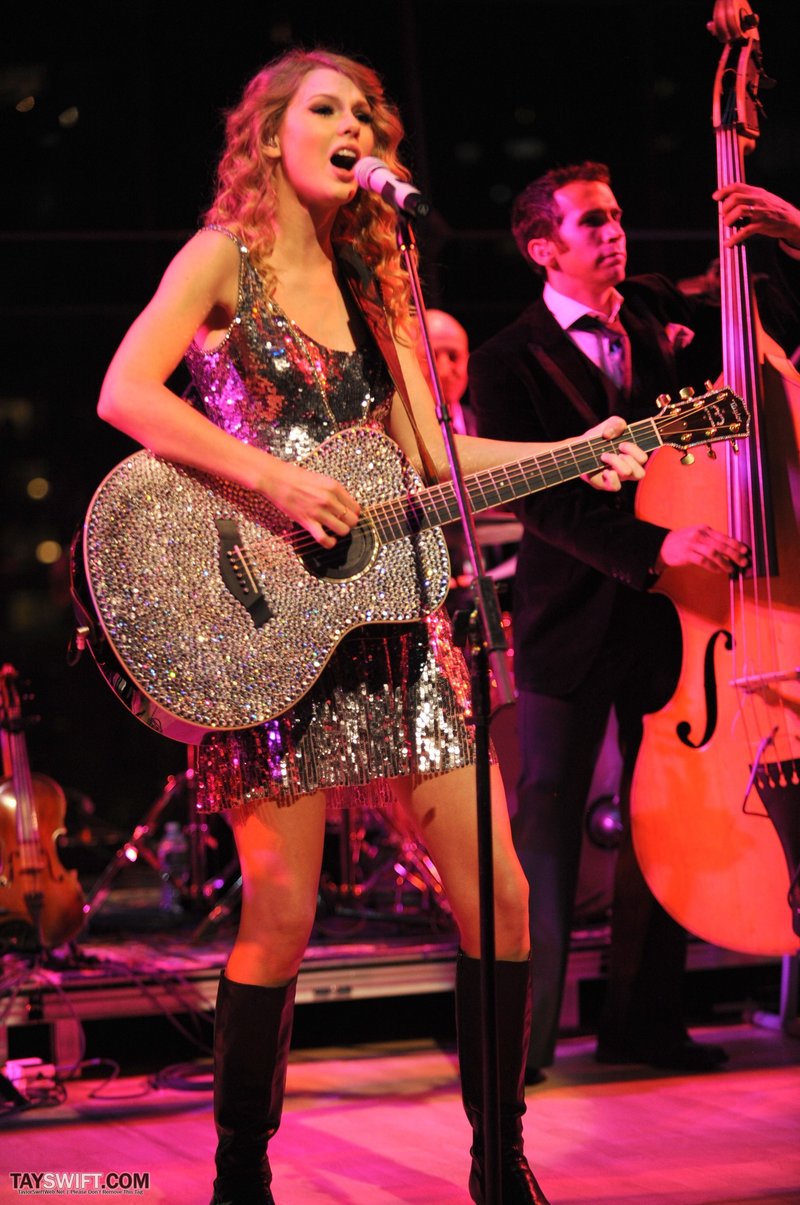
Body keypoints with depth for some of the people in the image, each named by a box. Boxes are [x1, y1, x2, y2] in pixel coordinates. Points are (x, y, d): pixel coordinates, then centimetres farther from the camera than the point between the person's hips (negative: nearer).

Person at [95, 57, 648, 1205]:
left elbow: (430, 448, 12)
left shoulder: (369, 283, 18)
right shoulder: (225, 256, 1)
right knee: (282, 915, -8)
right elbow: (125, 393, -14)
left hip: (383, 613, 6)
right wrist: (275, 478, -20)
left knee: (498, 896, 2)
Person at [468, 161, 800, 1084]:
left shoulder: (659, 310, 10)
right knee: (545, 819, -1)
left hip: (663, 613, 4)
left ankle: (642, 1017, 19)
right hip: (571, 620, -4)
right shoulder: (509, 363, -4)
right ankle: (523, 1030, 5)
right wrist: (654, 546, -26)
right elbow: (540, 500, -14)